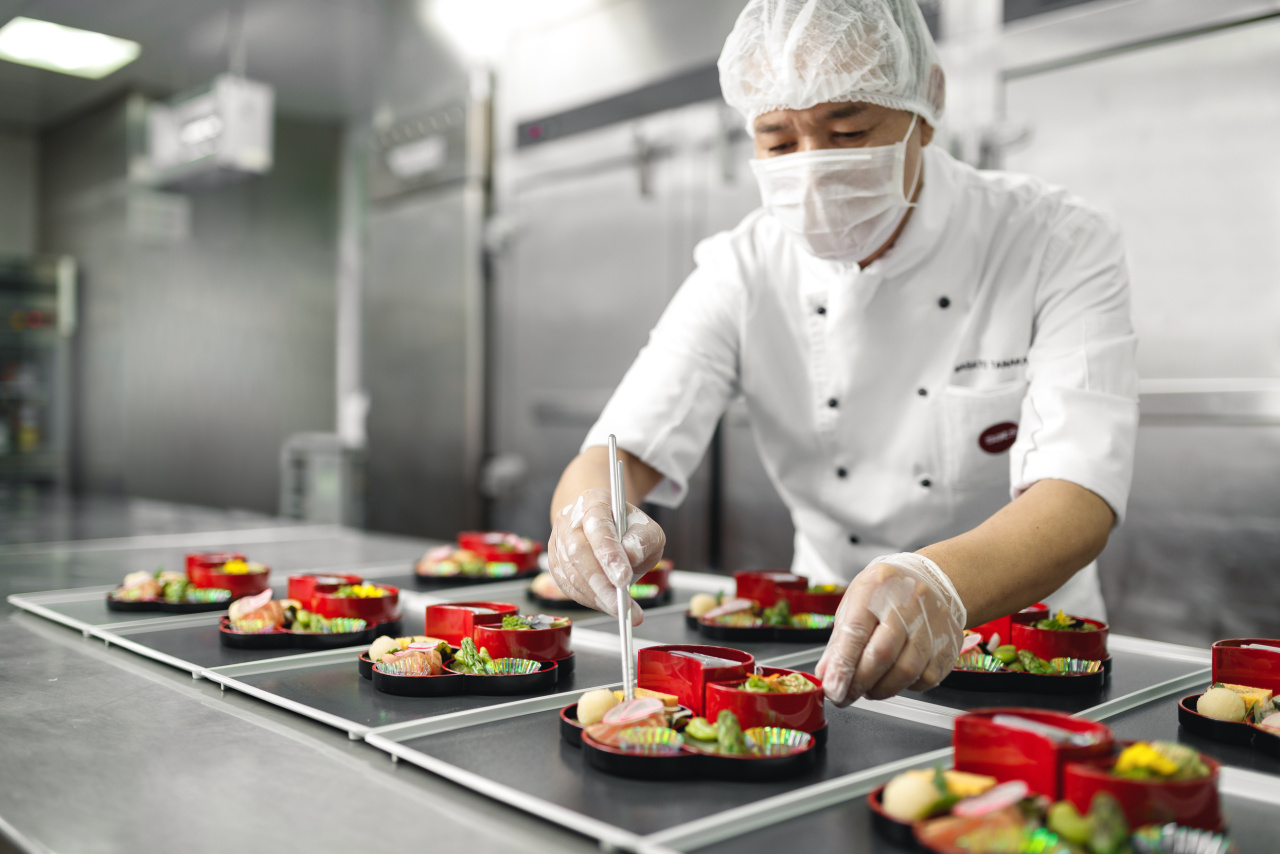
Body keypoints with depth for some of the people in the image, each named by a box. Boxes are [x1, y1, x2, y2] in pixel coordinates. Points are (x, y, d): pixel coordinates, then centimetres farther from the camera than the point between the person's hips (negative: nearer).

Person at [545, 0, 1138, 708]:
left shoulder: (1060, 246, -15)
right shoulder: (741, 272, -9)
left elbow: (1082, 496, -28)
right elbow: (622, 451, -15)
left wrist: (943, 585, -49)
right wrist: (591, 517, -39)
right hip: (822, 638, 1)